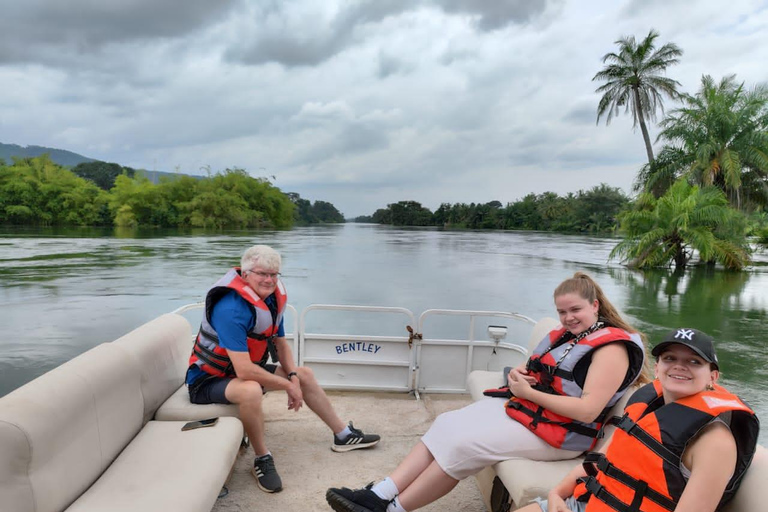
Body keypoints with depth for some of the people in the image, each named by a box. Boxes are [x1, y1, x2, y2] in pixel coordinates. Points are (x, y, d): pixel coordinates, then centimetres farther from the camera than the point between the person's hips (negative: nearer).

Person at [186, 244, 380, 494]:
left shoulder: (273, 297, -5)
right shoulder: (231, 308, -32)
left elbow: (280, 343, 7)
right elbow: (244, 371, -37)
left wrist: (294, 377, -9)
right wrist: (287, 385, -25)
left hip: (243, 370, 9)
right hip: (209, 380, -9)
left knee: (305, 375, 11)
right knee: (251, 390, -40)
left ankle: (344, 435, 25)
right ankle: (262, 459, -14)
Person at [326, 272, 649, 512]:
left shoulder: (612, 347, -13)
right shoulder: (566, 334, 14)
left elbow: (587, 411, -22)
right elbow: (534, 370, 18)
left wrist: (529, 392, -19)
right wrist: (518, 375, -6)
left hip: (559, 431, -8)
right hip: (520, 406, 9)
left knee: (464, 444, -23)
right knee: (447, 425, -10)